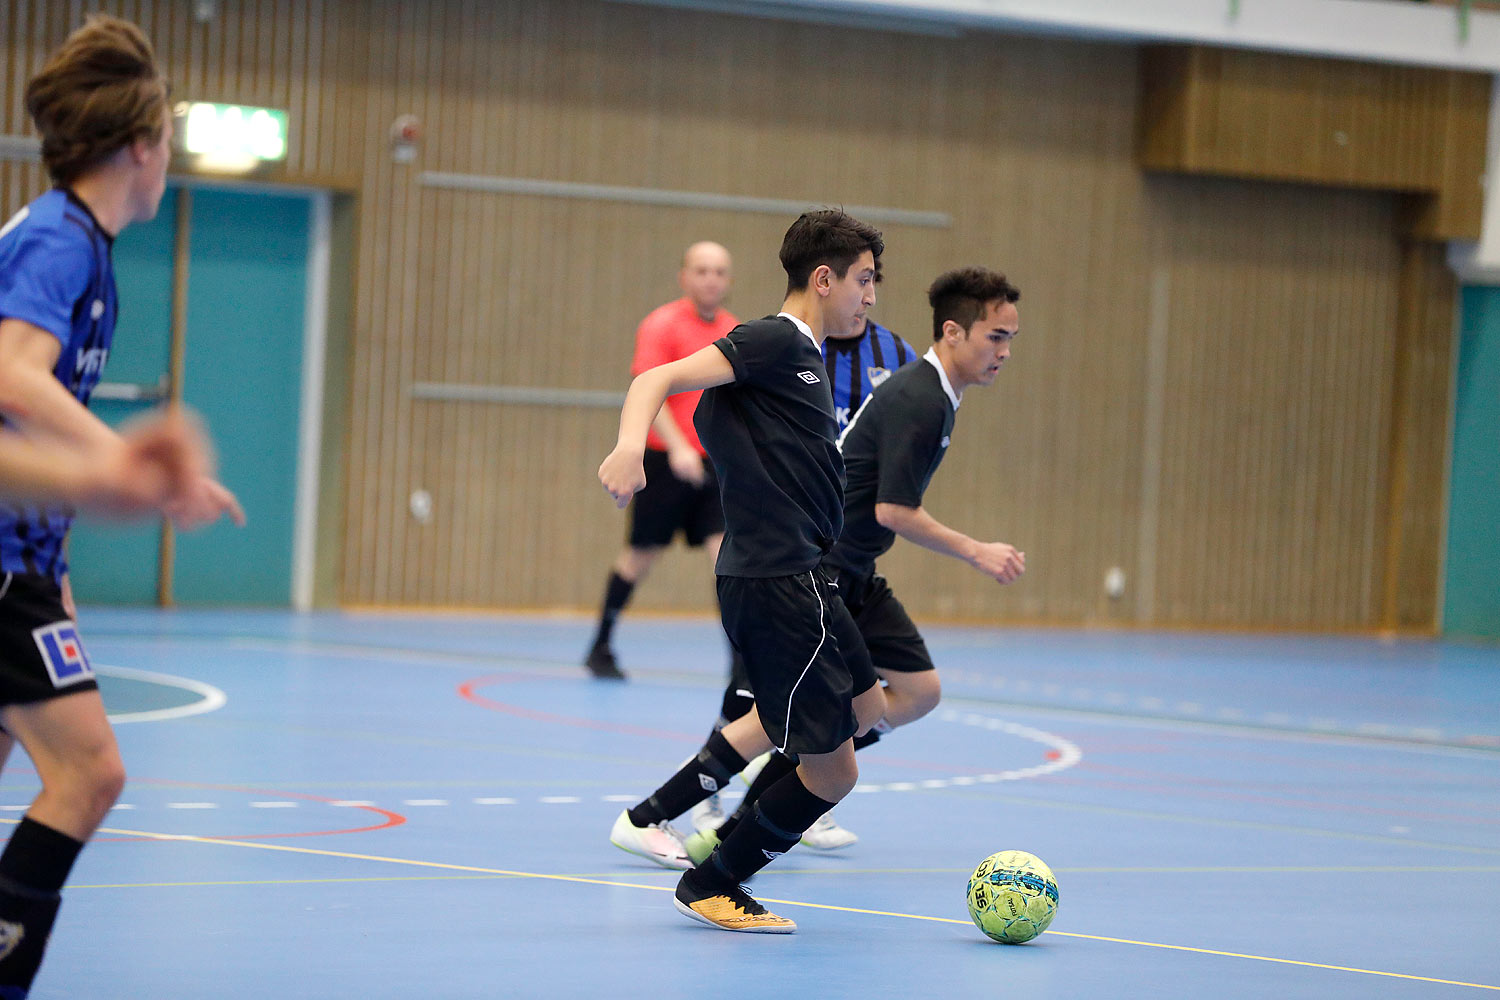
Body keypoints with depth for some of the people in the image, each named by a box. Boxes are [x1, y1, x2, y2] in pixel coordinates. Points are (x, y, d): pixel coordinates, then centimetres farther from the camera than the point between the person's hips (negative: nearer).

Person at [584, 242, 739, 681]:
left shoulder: (734, 331, 10)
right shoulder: (663, 325, -8)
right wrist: (677, 447, -29)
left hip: (716, 464, 4)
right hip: (666, 461, -4)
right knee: (642, 554, 7)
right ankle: (601, 646, 25)